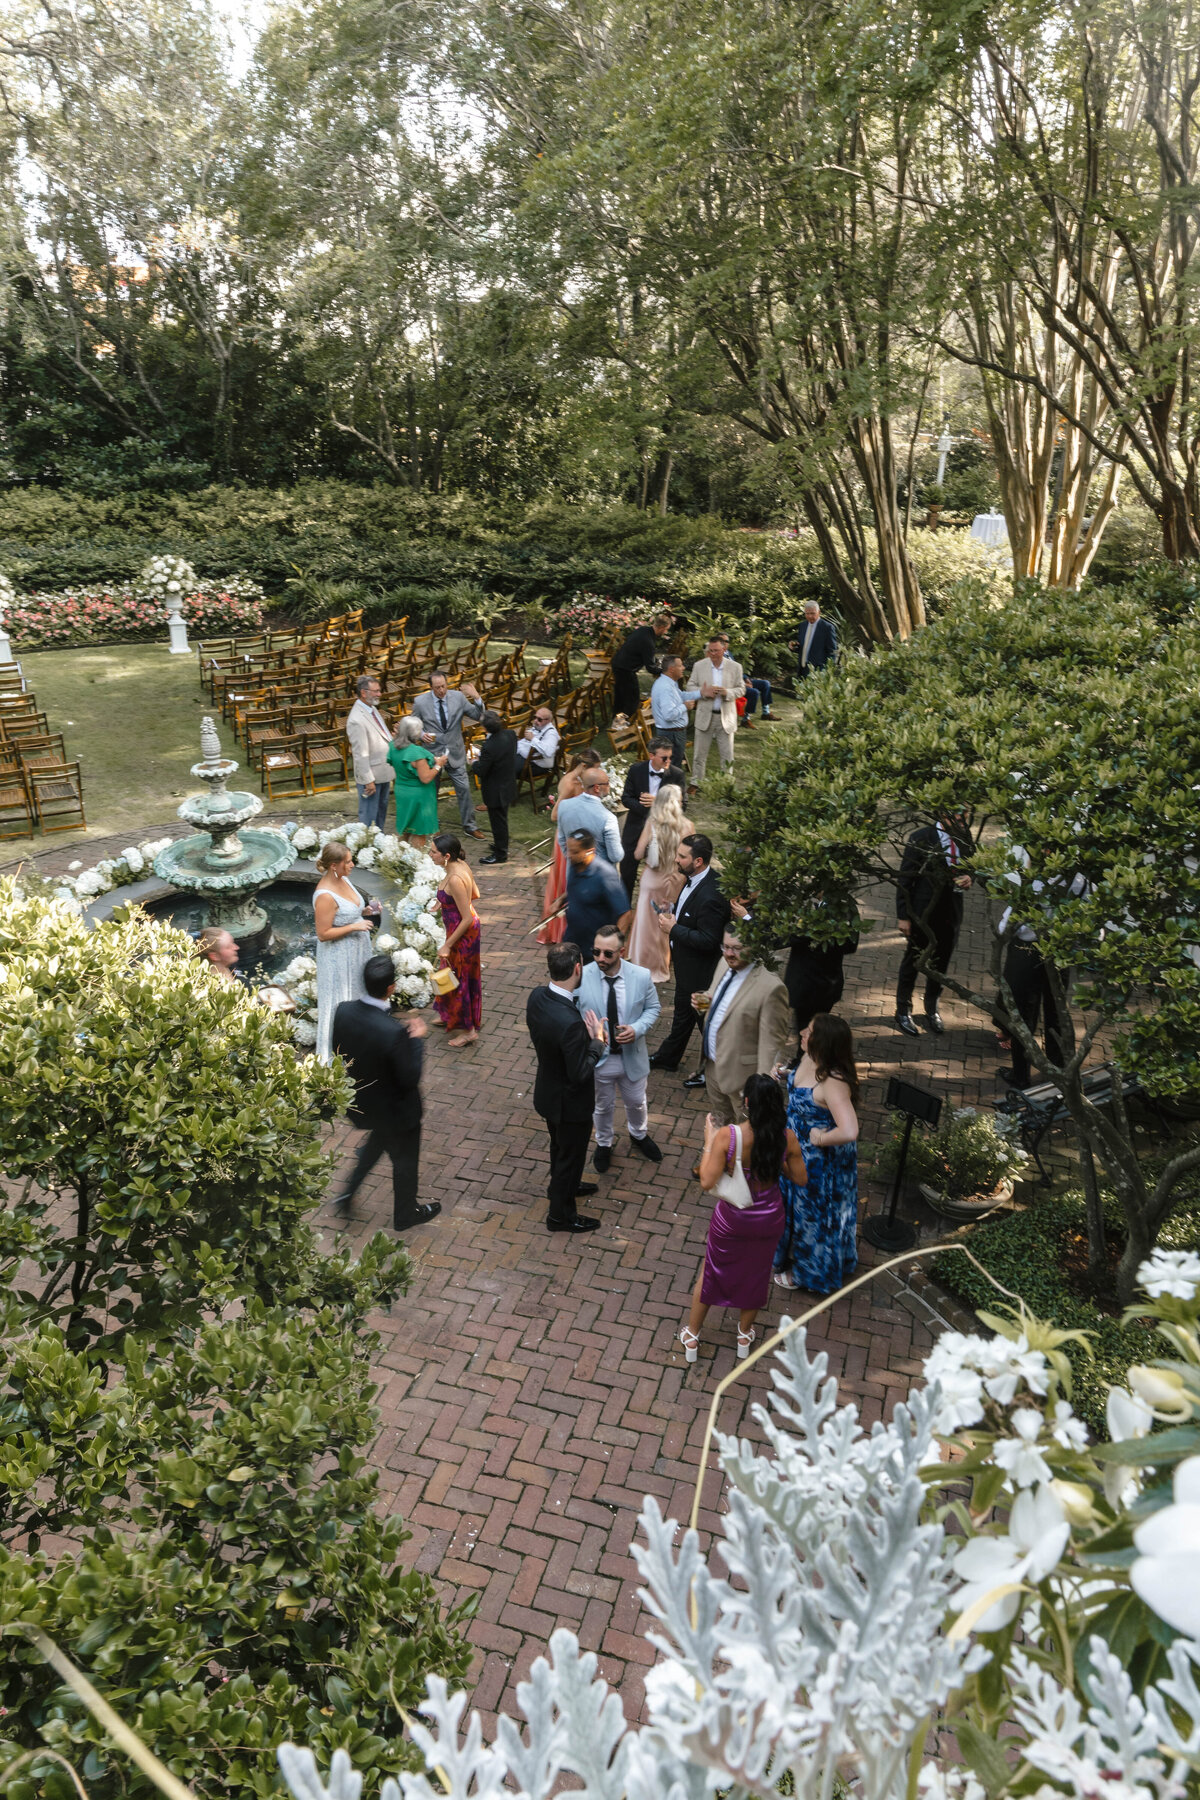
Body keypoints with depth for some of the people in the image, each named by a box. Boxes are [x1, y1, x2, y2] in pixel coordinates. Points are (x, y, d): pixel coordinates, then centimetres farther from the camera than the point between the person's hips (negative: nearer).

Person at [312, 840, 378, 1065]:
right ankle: (331, 1053, 19)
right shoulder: (325, 895, -28)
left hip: (356, 951, 9)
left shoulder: (344, 879, 0)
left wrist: (364, 911, -1)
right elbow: (323, 934, -25)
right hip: (338, 956, -9)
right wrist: (354, 926, -23)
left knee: (356, 995, 22)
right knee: (340, 1002, 4)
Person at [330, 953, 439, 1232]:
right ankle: (405, 1214, 45)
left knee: (378, 1139, 37)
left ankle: (347, 1194, 41)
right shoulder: (393, 1032, -38)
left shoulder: (343, 1011, -20)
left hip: (359, 1102, 6)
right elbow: (410, 1078, -26)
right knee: (405, 1160, 22)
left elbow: (339, 1055, -3)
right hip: (394, 1110, -6)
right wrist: (416, 1039, -16)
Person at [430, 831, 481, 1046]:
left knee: (459, 978, 9)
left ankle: (468, 1030, 25)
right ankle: (451, 1016, 47)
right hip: (465, 926, 9)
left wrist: (448, 945, -20)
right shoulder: (461, 864, -6)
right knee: (453, 973, 26)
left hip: (462, 932, -9)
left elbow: (467, 919, -28)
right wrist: (449, 902, 13)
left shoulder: (454, 879, -33)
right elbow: (475, 895, 8)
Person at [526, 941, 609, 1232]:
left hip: (548, 1091, 8)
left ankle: (563, 1186, 58)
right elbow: (580, 1074, -30)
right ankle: (560, 1214, 38)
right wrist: (597, 1041, -18)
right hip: (570, 1102, -8)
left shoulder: (536, 997, -15)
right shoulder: (570, 1023, -40)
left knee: (560, 1146, 32)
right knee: (571, 1155, 17)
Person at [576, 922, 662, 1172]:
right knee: (603, 1106, 23)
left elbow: (652, 1008, -2)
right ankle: (603, 1144, 52)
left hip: (632, 1055, 2)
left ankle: (639, 1136, 58)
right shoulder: (581, 977, -23)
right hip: (597, 1056, -1)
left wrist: (637, 1029, -21)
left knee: (636, 1102, 26)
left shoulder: (641, 977, -19)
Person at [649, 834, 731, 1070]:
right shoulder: (692, 879, -3)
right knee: (682, 1012, 26)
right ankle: (667, 1057, 44)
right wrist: (673, 917, -1)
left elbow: (708, 941, -30)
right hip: (686, 963, 10)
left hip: (699, 970, -10)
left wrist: (673, 929, -23)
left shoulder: (710, 897, -34)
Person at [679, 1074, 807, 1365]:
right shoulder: (787, 1138, -21)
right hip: (768, 1220, 2)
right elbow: (800, 1179, -8)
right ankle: (744, 1336, 49)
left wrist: (708, 1142, -17)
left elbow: (707, 1183, -27)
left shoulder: (727, 1136, -30)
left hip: (731, 1220, -2)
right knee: (757, 1274, 28)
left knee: (710, 1272, 23)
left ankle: (691, 1338, 40)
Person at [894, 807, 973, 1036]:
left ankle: (932, 1010, 38)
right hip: (923, 912, -4)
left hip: (951, 913, 4)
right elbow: (904, 879, -12)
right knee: (912, 962, 12)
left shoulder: (964, 839, -2)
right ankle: (903, 1011, 29)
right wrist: (903, 916, -13)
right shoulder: (921, 839, -16)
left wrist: (967, 880, -10)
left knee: (940, 965, 18)